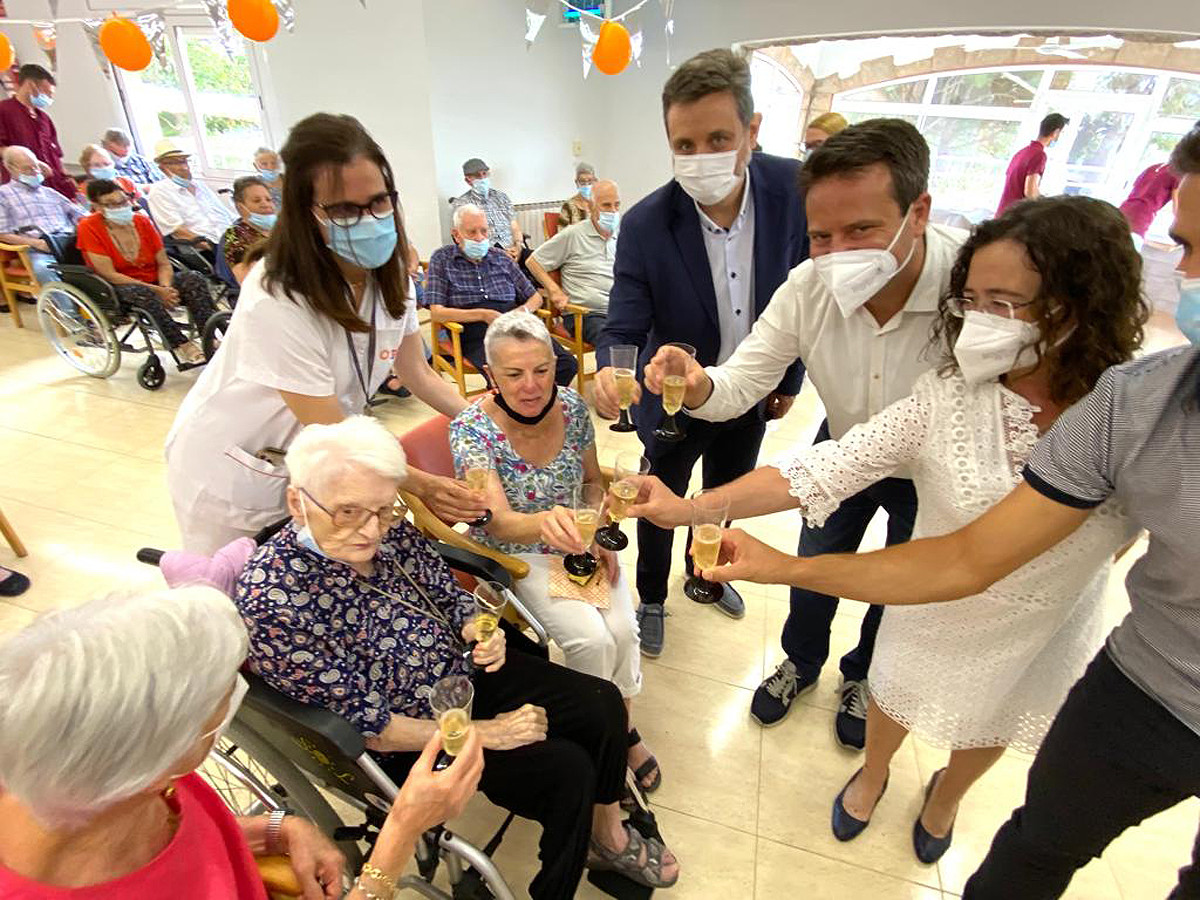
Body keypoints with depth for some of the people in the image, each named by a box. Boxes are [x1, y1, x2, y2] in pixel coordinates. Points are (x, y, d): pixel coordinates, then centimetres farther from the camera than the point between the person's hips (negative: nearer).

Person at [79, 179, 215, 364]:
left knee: (194, 278, -22)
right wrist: (156, 290, -24)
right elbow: (110, 275, -15)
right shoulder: (89, 227, -8)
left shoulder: (142, 221, 4)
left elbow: (164, 264, 4)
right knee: (143, 293, -38)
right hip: (118, 289, -4)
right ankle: (181, 345, -36)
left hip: (153, 281, 4)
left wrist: (166, 287, -18)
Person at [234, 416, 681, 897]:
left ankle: (608, 836, 24)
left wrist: (479, 633, -18)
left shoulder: (391, 531, -11)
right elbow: (365, 725, -21)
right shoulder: (268, 602, -26)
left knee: (603, 704, -2)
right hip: (409, 737, -5)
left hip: (467, 671, 6)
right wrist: (483, 734, -20)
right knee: (566, 770, -16)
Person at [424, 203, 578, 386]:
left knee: (567, 364, -23)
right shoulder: (442, 259, 13)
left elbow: (535, 297, 28)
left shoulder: (502, 259, 23)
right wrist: (484, 315, -8)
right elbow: (437, 311, 2)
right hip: (477, 334, -4)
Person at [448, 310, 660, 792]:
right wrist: (543, 523, -56)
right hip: (512, 554, -3)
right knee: (592, 639, -22)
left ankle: (624, 727, 12)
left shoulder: (572, 407, -9)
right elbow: (501, 523, -34)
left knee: (624, 628, -18)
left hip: (574, 540, 4)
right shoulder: (472, 428, -22)